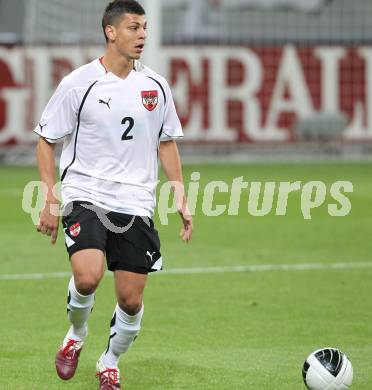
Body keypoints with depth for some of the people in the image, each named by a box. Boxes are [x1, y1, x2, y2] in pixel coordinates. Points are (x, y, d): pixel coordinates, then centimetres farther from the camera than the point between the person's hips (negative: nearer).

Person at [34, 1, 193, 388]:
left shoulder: (155, 86, 6)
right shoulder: (79, 84, -6)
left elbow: (167, 143, 18)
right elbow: (46, 141, 2)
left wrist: (181, 198, 10)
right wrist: (50, 201, -4)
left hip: (135, 204, 4)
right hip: (85, 196, -4)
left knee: (131, 300, 1)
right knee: (87, 276, -26)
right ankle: (75, 336, 5)